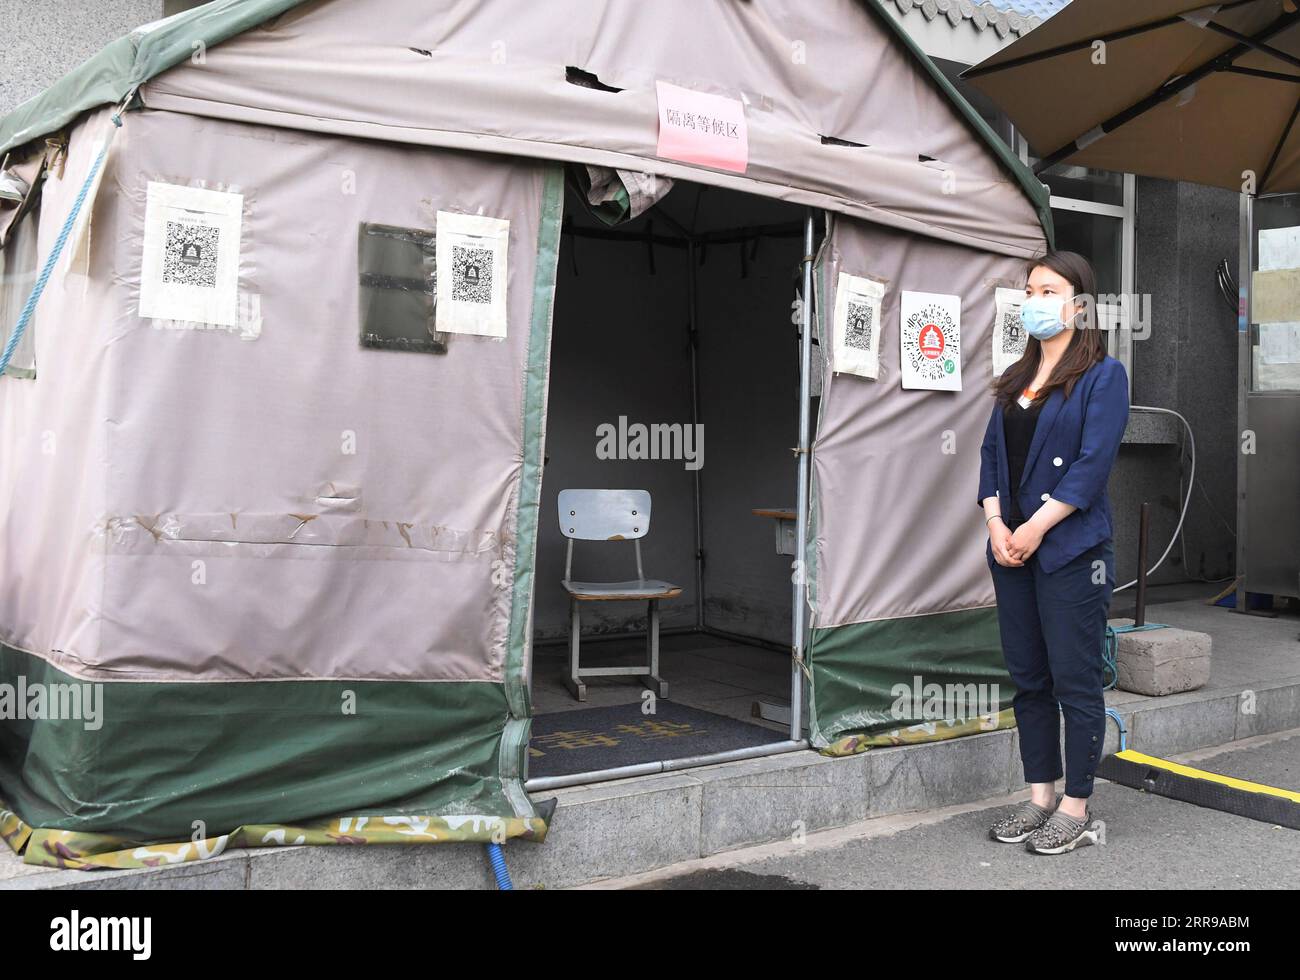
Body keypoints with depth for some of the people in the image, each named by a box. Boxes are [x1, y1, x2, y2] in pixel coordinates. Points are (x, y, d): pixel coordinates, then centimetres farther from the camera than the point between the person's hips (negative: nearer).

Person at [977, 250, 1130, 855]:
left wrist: (1035, 528, -16)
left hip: (1071, 551, -7)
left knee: (1075, 682, 0)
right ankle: (1040, 798, 22)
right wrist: (995, 523, -3)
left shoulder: (1102, 375, -4)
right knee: (1028, 679, 11)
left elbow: (1094, 463, -13)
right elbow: (992, 453, 12)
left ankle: (1076, 808, 10)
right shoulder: (1016, 380, 16)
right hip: (1011, 551, 7)